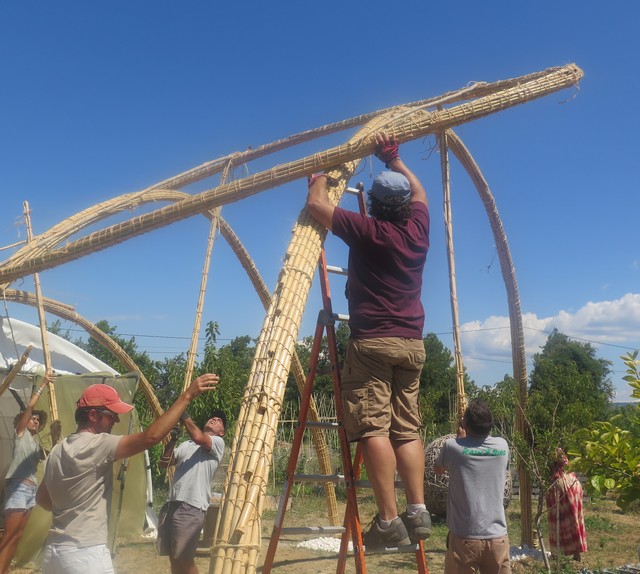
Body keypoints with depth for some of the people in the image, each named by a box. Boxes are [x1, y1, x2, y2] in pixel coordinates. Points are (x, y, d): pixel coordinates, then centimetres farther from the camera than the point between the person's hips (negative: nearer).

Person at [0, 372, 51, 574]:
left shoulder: (36, 441, 21)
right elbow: (29, 407, -10)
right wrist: (43, 384, -11)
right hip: (18, 486, -8)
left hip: (31, 488, 8)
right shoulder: (20, 433, 3)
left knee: (17, 535, 7)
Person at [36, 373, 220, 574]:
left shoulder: (58, 451, 10)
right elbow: (151, 436, -27)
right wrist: (187, 395, -25)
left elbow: (42, 498, 22)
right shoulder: (95, 445, -17)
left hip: (54, 552, 9)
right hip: (85, 555, -9)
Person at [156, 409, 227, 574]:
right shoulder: (186, 444, 23)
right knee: (173, 556, 10)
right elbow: (165, 463, 17)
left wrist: (184, 414, -8)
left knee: (184, 558, -5)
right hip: (172, 504, 6)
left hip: (191, 507, -6)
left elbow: (198, 437, -17)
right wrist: (170, 441, 3)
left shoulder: (218, 442, 3)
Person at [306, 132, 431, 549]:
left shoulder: (366, 230, -6)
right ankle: (418, 510, 4)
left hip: (373, 342, -6)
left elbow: (316, 204, 2)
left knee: (373, 427, -8)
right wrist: (393, 158, 35)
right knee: (406, 428, 10)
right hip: (413, 343, 6)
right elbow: (419, 191, 30)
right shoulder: (419, 228, 9)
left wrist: (324, 171, 19)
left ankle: (389, 519, -11)